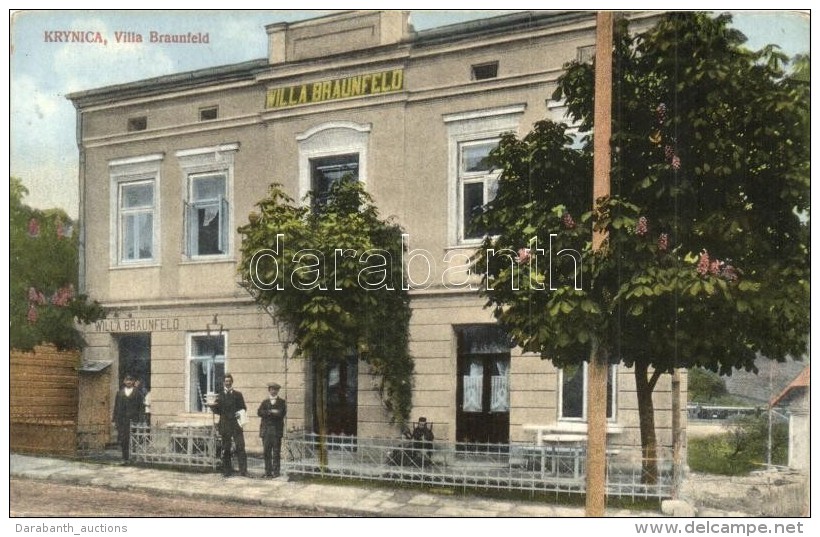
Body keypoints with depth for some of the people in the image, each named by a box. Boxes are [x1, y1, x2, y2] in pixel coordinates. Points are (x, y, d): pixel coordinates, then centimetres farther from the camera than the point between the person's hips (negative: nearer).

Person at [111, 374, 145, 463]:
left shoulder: (138, 393, 6)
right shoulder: (119, 393, 13)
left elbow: (140, 407, 4)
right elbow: (116, 407, 13)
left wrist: (139, 419, -4)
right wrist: (115, 420, 7)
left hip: (133, 419, -2)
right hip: (122, 420, 2)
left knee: (132, 440, -8)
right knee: (121, 439, 0)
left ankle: (130, 458, -2)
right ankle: (125, 457, 14)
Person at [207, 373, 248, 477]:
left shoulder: (238, 394, 10)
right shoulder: (220, 395, 12)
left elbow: (244, 408, 10)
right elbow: (217, 411, 9)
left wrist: (241, 412, -12)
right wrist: (212, 406, -11)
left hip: (236, 424, -1)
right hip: (224, 425, 1)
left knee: (240, 447, -8)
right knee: (225, 449, 3)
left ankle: (243, 471, -8)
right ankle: (227, 471, 11)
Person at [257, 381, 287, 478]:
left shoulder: (282, 402, 10)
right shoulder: (265, 402, 17)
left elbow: (282, 414, -6)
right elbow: (259, 412, 1)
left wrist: (268, 413, -9)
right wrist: (271, 412, -11)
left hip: (277, 430, -2)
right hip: (266, 430, 2)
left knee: (276, 452, -4)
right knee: (266, 452, 1)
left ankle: (276, 472, 0)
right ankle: (268, 472, 6)